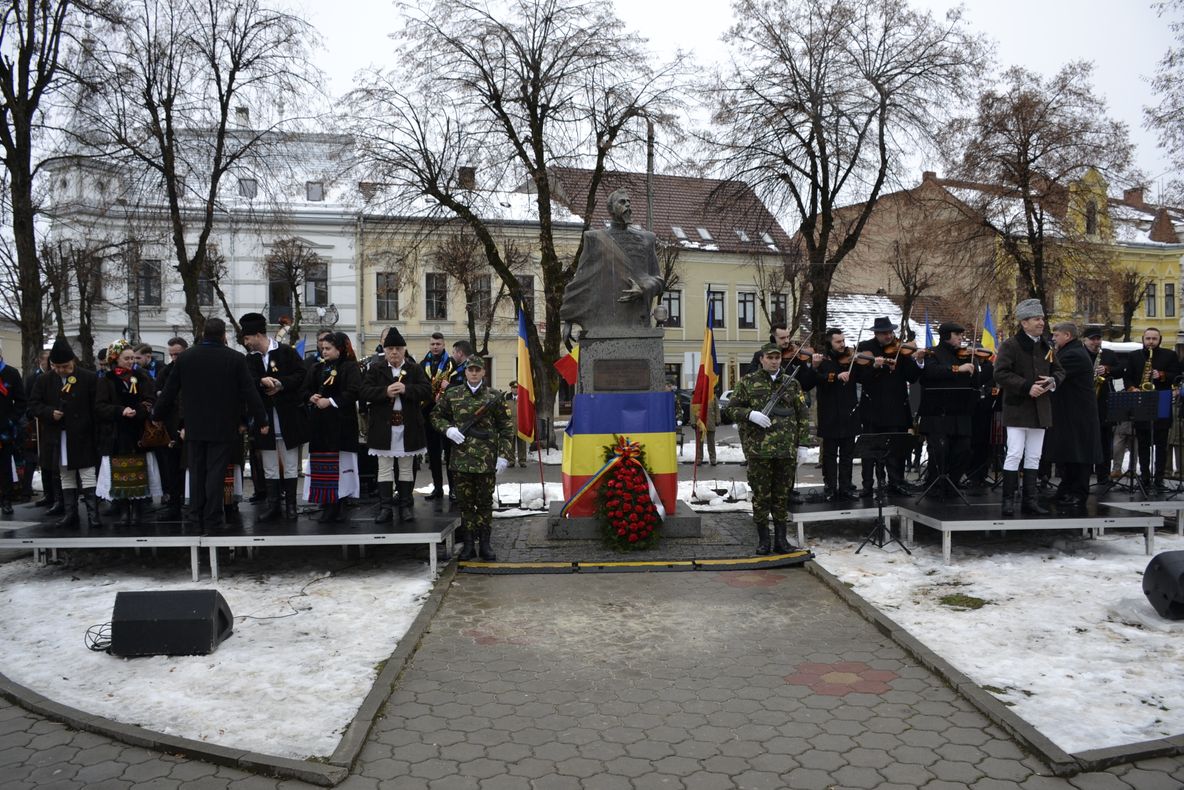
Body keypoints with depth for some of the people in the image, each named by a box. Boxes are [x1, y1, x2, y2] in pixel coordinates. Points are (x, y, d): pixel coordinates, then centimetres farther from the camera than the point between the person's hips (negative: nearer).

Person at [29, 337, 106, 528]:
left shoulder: (89, 378, -4)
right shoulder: (44, 381, 7)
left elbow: (97, 407, -5)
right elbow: (33, 404, 9)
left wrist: (97, 434, -9)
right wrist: (49, 412, -11)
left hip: (83, 437, -4)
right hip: (59, 438, 4)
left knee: (88, 475, -3)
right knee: (66, 476, 12)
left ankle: (93, 513, 0)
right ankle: (70, 513, 18)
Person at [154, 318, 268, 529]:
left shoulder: (185, 358, 0)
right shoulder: (236, 359, -8)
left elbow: (169, 391, 5)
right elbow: (249, 392, -8)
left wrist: (157, 414, 20)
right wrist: (261, 420, -2)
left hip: (194, 426, 3)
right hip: (223, 427, -3)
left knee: (197, 471, 13)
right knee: (216, 472, 0)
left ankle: (196, 515, 19)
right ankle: (213, 518, 3)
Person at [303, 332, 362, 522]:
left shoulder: (350, 367, -5)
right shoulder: (319, 368, 16)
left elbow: (354, 392, -15)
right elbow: (306, 388, 19)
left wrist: (331, 401, -18)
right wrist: (312, 397, -3)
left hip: (341, 423, -6)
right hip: (320, 422, 6)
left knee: (338, 463, -6)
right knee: (322, 464, 5)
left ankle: (335, 504, 0)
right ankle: (327, 505, 11)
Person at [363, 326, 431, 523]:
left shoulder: (415, 370, 6)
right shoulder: (375, 370, 6)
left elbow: (427, 390, -6)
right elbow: (365, 392, -5)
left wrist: (406, 389, -21)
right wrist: (385, 391, -21)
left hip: (408, 426, 0)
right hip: (383, 426, 0)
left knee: (407, 468, 8)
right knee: (385, 468, 3)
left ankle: (406, 506, 15)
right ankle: (385, 507, 7)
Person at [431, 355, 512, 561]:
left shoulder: (494, 397, 2)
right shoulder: (452, 395, 5)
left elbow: (505, 428, 3)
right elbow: (436, 416, 15)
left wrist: (504, 455, -4)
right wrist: (448, 429, -5)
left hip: (486, 460, -1)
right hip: (461, 459, 1)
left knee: (485, 502, 6)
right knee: (465, 503, 7)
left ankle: (485, 543, 15)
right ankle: (468, 543, 16)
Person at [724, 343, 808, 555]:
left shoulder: (791, 383, 11)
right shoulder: (747, 382, 4)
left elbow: (802, 414, 13)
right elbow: (731, 408, 3)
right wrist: (751, 414, -16)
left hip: (787, 450, 2)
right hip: (758, 449, -2)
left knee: (782, 495, 8)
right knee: (761, 495, 3)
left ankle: (781, 538, 18)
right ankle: (763, 539, 13)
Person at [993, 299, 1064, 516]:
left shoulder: (1046, 347, 13)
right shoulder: (1010, 345, -7)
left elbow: (1059, 371, 20)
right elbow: (1001, 374, -15)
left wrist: (1052, 380, -3)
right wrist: (1027, 387, -22)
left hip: (1040, 410, 7)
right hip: (1017, 408, -7)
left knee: (1034, 456, 10)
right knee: (1014, 454, -8)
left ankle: (1030, 500, 16)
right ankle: (1008, 500, -2)